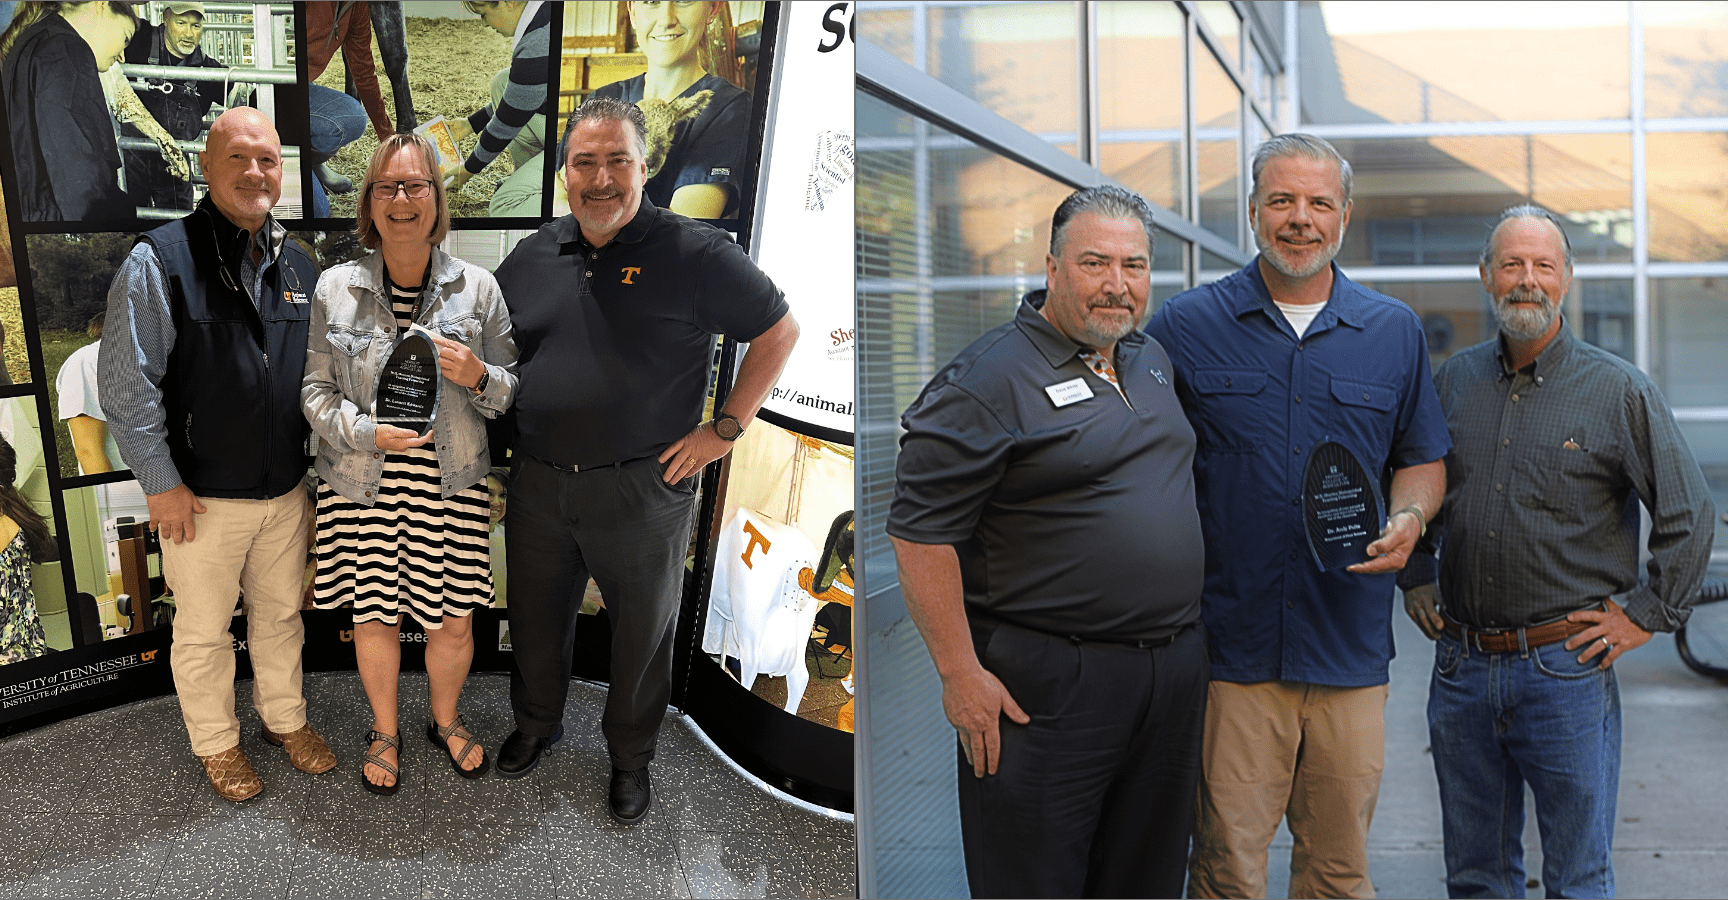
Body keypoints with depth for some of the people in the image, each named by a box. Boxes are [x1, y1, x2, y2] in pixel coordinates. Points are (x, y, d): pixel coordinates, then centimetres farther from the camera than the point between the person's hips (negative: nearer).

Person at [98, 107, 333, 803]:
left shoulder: (298, 265, 4)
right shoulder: (160, 260, -14)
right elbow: (126, 386, -14)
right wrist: (162, 484, -13)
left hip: (286, 490, 5)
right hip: (201, 497, -5)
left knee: (281, 614, 20)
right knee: (204, 627, 12)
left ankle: (285, 719, 39)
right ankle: (215, 743, 31)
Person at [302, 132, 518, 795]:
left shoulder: (477, 287, -1)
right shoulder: (335, 288, -1)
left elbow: (512, 393, 3)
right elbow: (315, 389, 2)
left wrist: (478, 375, -19)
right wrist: (368, 432, -16)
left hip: (451, 484, 0)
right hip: (362, 485, 0)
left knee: (454, 620, 9)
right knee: (373, 616, 12)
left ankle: (446, 719, 37)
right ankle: (385, 731, 37)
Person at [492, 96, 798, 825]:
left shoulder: (695, 254, -11)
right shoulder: (534, 255, 5)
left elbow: (779, 330, -6)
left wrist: (726, 429, -9)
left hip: (643, 489, -4)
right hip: (538, 483, 4)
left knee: (642, 630, 12)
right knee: (535, 618, 20)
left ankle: (630, 756, 34)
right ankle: (536, 724, 46)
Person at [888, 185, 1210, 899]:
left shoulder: (1153, 360, 12)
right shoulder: (987, 379, -14)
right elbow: (921, 531, -17)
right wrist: (960, 674, -19)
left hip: (1175, 672, 7)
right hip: (1048, 681, -7)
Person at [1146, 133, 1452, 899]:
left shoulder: (1395, 333, 10)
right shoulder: (1185, 326, 3)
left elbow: (1423, 460, 18)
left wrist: (1407, 518, -4)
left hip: (1351, 645, 3)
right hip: (1230, 645, -2)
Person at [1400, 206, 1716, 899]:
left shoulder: (1619, 390, -3)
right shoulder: (1453, 380, 8)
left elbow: (1689, 514, -1)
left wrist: (1647, 615, -4)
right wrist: (1414, 578, 13)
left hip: (1567, 667, -3)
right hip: (1460, 666, 4)